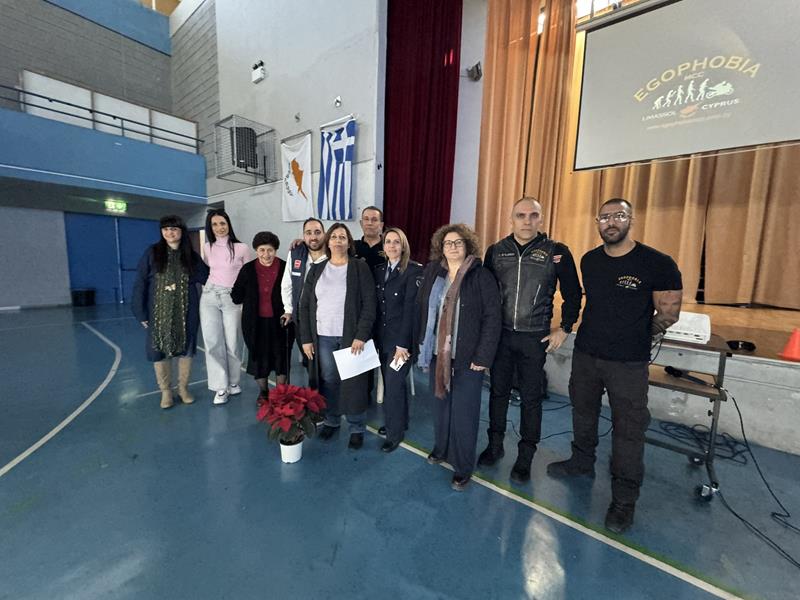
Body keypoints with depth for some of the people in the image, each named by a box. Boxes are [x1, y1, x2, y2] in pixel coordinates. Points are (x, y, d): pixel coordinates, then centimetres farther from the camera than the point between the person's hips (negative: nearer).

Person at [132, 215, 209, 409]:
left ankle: (183, 388, 24)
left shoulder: (191, 256, 3)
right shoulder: (152, 253, -1)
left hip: (186, 312, 1)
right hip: (159, 312, -1)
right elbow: (140, 283, -3)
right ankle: (165, 391, 22)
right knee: (160, 351, 6)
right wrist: (141, 312, -6)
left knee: (185, 349, 8)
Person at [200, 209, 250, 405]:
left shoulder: (241, 248, -4)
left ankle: (233, 382, 23)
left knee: (232, 343, 3)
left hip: (232, 299, -3)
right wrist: (209, 287, 17)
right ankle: (220, 387, 11)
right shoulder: (207, 248, 6)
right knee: (213, 342, 2)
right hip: (209, 297, 3)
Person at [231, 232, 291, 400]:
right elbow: (236, 296, 6)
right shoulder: (248, 269, -2)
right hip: (256, 323, 2)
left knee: (281, 358, 11)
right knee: (259, 358, 15)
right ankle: (263, 392, 37)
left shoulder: (285, 268, -8)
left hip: (279, 322, -1)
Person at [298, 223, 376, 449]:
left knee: (353, 382, 3)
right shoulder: (316, 270, 9)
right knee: (328, 380, 11)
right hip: (323, 337, 3)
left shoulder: (360, 268, -1)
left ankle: (357, 428, 19)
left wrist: (361, 336, -15)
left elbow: (369, 304, -7)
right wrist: (306, 338, 3)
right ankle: (331, 421, 32)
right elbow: (305, 305, 8)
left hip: (351, 336, -3)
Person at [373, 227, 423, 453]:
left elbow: (410, 308, -14)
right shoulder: (378, 270, 8)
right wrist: (373, 336, 3)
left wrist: (403, 344, -16)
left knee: (393, 385, 0)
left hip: (401, 338, -5)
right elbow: (374, 305, 7)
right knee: (391, 383, 16)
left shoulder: (414, 270, -10)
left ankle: (394, 433, 22)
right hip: (381, 337, 6)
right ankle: (400, 422, 37)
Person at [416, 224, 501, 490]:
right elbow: (422, 309, 8)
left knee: (464, 411, 4)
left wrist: (483, 357, -13)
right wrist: (422, 344, 5)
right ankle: (442, 448, 41)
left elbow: (492, 318, -10)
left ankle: (463, 467, 23)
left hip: (468, 356, -4)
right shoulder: (432, 273, 5)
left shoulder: (482, 276, -7)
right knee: (441, 404, 18)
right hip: (438, 354, 4)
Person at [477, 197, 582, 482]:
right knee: (498, 391, 14)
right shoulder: (496, 250, 1)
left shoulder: (557, 252, -5)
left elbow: (573, 294, 4)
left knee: (531, 398, 9)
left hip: (535, 338, -2)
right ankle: (495, 445, 33)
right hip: (500, 334, 2)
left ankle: (525, 456, 27)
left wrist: (564, 328, 1)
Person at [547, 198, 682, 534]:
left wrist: (635, 337, 4)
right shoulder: (588, 261, 3)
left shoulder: (658, 264, -12)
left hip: (628, 363, -4)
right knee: (583, 412, 20)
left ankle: (625, 499, 25)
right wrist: (601, 331, 12)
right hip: (585, 354, 5)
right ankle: (582, 462, 43)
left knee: (629, 430, 6)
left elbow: (669, 314, -6)